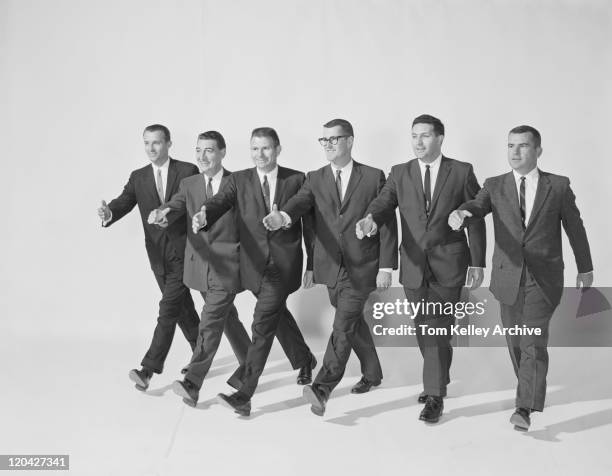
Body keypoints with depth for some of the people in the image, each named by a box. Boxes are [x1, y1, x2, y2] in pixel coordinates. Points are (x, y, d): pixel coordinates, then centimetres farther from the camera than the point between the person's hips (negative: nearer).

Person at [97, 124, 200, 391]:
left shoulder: (188, 171, -4)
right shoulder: (138, 178, 6)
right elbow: (125, 201, -7)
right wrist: (109, 212, -29)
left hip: (183, 251, -5)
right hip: (157, 254, 5)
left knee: (169, 307, -10)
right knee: (182, 308, 15)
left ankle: (149, 368, -7)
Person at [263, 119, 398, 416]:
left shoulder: (374, 177, -1)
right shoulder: (315, 179, 7)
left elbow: (388, 223, -2)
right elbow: (300, 202, -12)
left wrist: (386, 267, -7)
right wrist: (283, 216, -37)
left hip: (361, 268, -4)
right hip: (330, 267, 4)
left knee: (343, 325, -14)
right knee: (354, 324, 18)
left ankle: (322, 388, -16)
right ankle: (372, 374, 38)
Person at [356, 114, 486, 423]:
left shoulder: (462, 172, 1)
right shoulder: (400, 173, 7)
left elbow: (475, 219, 2)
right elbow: (384, 203, -8)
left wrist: (477, 263, -2)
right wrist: (370, 220, -31)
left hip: (448, 264, -3)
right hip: (414, 265, 3)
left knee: (438, 330, -6)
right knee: (423, 330, 14)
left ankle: (435, 396, 6)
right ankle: (438, 381, 34)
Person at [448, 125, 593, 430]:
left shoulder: (558, 186, 1)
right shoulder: (495, 186, 3)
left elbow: (574, 227, 10)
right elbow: (476, 206, -15)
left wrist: (585, 267, 17)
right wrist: (458, 215, -40)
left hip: (544, 279, -2)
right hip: (508, 276, 2)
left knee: (534, 342, -13)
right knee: (515, 343, 14)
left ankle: (525, 409, -13)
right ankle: (532, 388, 36)